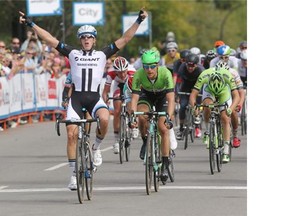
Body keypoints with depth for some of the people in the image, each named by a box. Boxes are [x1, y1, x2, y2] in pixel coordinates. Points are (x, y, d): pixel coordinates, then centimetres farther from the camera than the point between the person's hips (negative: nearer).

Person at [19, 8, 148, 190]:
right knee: (72, 134, -9)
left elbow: (125, 39, 5)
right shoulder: (73, 54, 9)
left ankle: (97, 147, -1)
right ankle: (74, 174, 2)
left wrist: (139, 22, -2)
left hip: (94, 98, -1)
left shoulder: (102, 55, 8)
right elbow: (50, 39, 5)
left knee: (104, 119, -31)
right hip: (76, 97, 1)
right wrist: (31, 24, 1)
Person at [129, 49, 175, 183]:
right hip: (146, 95, 1)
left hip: (162, 96, -1)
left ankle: (165, 165, -4)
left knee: (163, 128, -14)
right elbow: (134, 98, -32)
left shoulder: (165, 74, -36)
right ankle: (146, 142, 0)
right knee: (142, 117, -30)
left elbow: (171, 99, -41)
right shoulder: (138, 75, -32)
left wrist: (169, 117, -54)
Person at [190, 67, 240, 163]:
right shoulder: (203, 76, -39)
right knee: (207, 107, -32)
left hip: (224, 91, 0)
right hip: (208, 90, 0)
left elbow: (236, 96, -41)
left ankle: (226, 152, -10)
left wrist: (231, 109, -58)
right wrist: (194, 107, -54)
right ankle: (208, 132, -9)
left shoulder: (228, 76, -39)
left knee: (225, 118, -13)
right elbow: (193, 95, -36)